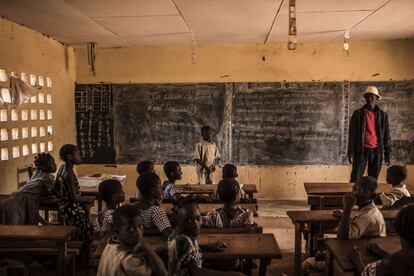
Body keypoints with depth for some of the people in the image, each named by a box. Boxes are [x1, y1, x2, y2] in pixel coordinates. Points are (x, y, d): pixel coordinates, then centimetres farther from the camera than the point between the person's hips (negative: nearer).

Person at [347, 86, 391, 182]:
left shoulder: (382, 115, 7)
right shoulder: (358, 113, 1)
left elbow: (386, 136, 7)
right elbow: (352, 134, -1)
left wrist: (388, 154, 3)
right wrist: (350, 153, -7)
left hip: (376, 151, 2)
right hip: (361, 150, -2)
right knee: (355, 178, -4)